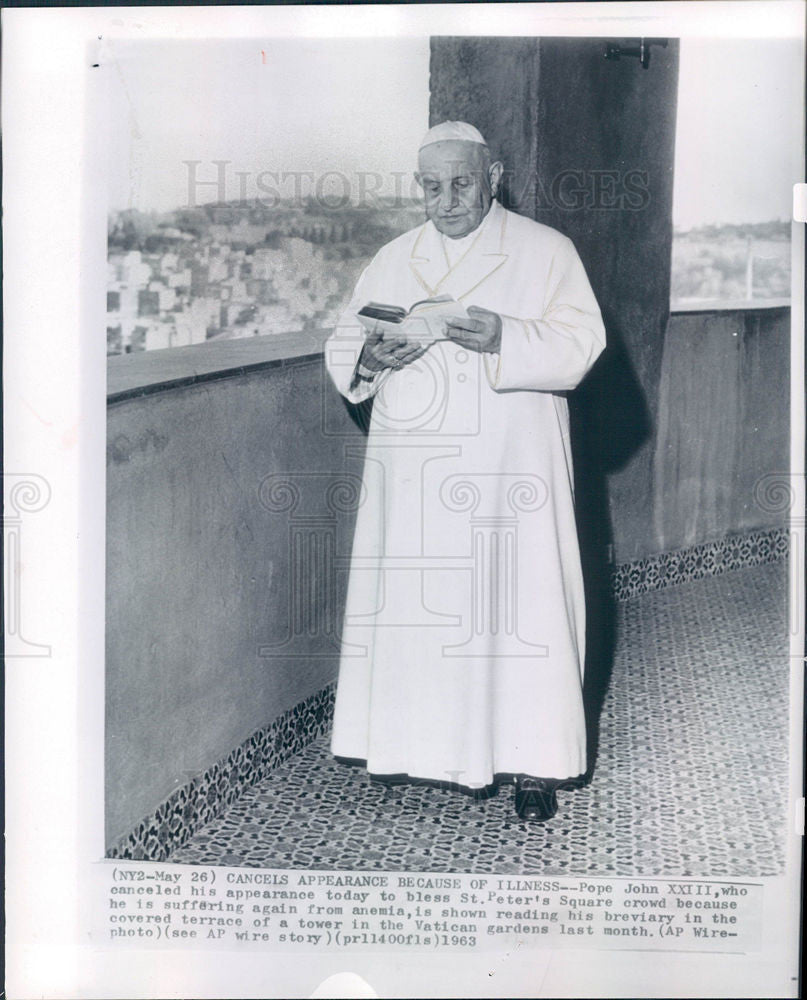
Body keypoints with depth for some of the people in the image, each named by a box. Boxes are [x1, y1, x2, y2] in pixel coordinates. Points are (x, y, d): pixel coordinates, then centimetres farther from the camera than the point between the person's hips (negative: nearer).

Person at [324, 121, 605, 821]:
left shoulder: (546, 251, 3)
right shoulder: (394, 261, 14)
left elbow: (582, 341, -8)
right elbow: (342, 349, 12)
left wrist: (505, 338, -24)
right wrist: (368, 358, -13)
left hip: (513, 471, -3)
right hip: (417, 477, 3)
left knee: (522, 603, -3)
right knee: (420, 605, 3)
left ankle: (532, 761, 8)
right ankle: (446, 749, 18)